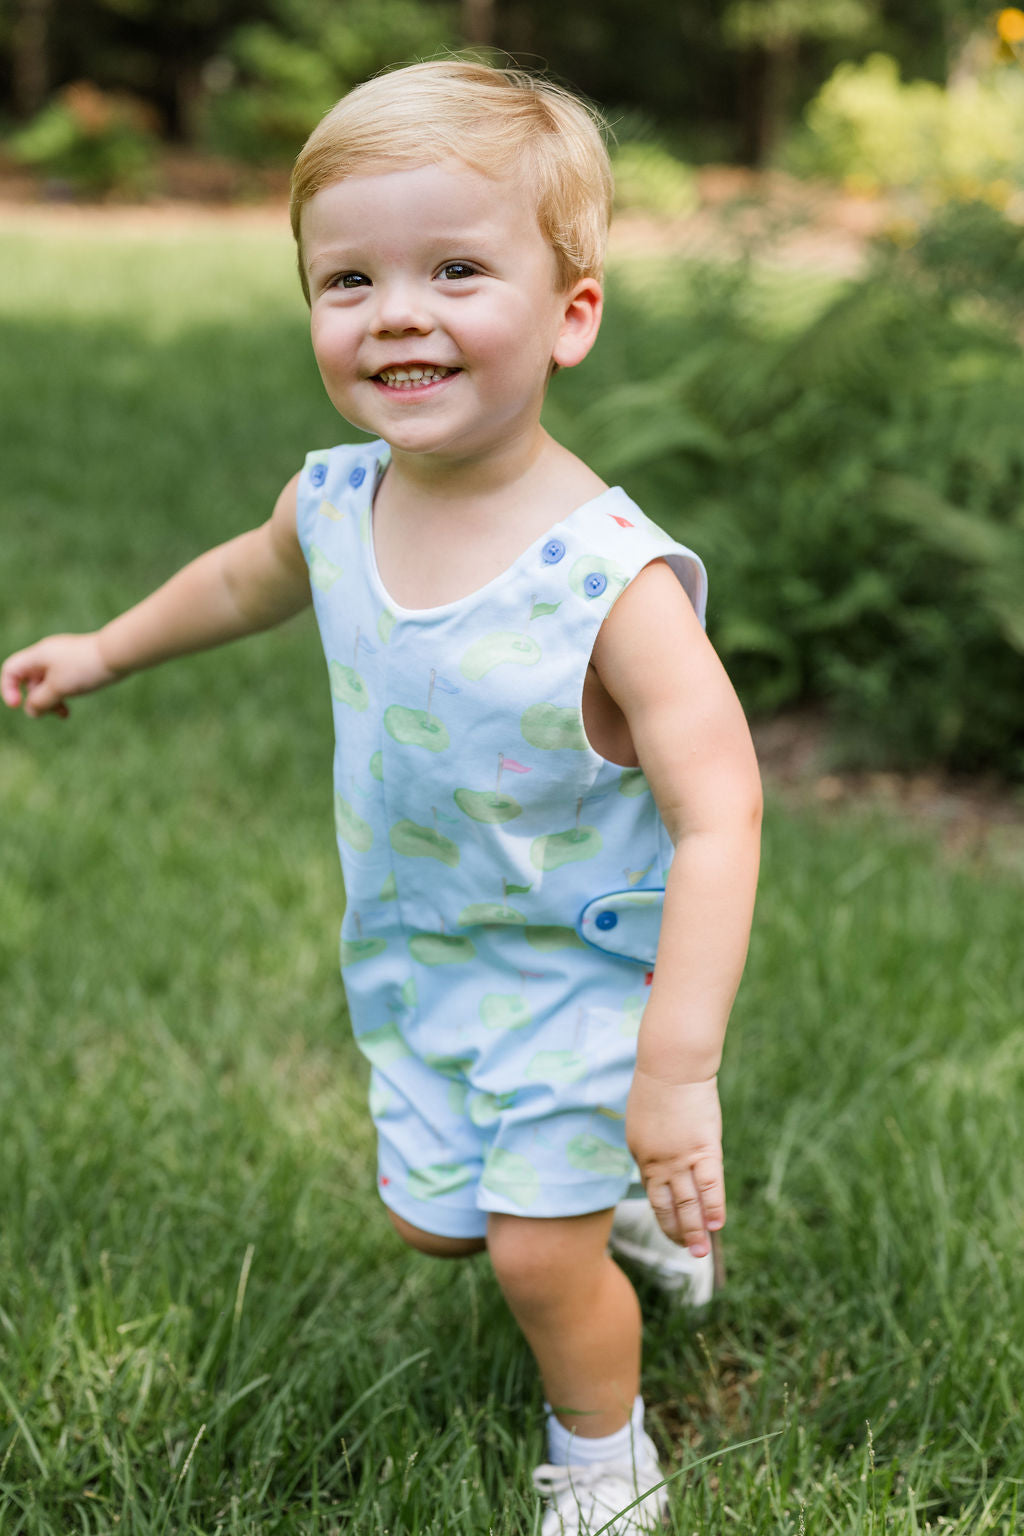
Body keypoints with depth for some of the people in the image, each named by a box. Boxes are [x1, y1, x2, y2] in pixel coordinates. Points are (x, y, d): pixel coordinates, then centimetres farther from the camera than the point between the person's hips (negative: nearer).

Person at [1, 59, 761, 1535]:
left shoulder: (613, 579, -33)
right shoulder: (333, 501, -14)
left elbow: (718, 818, -34)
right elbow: (249, 577, 11)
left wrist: (676, 1075, -39)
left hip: (582, 964, -6)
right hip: (416, 953, 6)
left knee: (538, 1254, 0)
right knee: (431, 1217, 21)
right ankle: (605, 1197, 53)